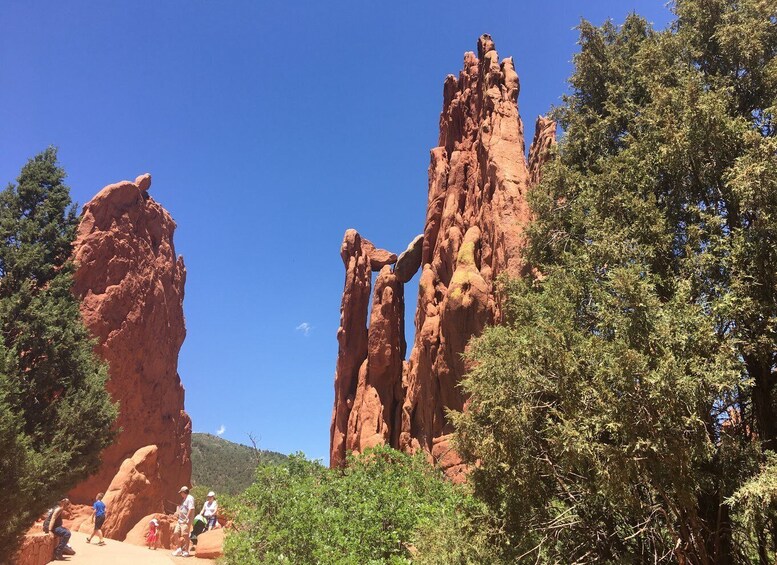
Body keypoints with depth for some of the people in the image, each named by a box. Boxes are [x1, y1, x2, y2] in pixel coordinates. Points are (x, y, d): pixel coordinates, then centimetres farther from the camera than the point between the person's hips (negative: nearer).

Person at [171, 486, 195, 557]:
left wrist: (186, 518, -22)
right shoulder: (183, 499, 19)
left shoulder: (190, 498, -13)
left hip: (185, 521, -10)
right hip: (180, 520, 10)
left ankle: (186, 551, 0)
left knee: (185, 535, -8)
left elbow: (191, 509, -20)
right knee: (176, 533, 12)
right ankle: (179, 549, 24)